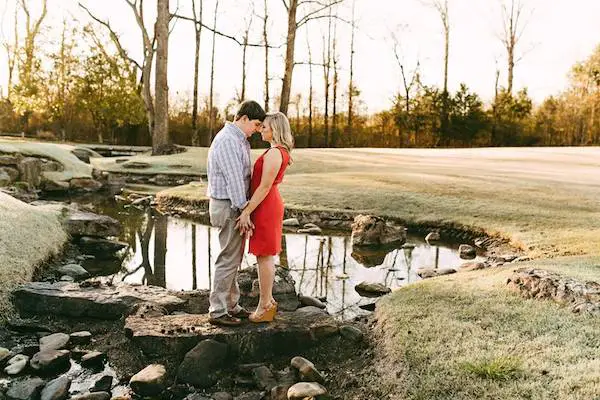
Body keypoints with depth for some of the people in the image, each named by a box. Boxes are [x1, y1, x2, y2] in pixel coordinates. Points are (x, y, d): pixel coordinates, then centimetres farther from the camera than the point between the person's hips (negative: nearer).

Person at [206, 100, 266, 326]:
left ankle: (231, 306, 25)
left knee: (234, 258, 15)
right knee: (229, 259, -4)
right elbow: (233, 179, -22)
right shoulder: (228, 140, -18)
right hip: (229, 207, -10)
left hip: (236, 205, 10)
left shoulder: (240, 140, 15)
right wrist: (244, 212, -20)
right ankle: (217, 311, 6)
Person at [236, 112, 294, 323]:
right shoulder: (280, 151, 13)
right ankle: (268, 302, 26)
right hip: (270, 205, 10)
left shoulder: (274, 153, -18)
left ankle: (264, 306, 10)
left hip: (265, 208, -10)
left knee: (264, 257, -1)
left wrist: (246, 212, -18)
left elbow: (264, 187, -21)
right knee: (265, 256, 16)